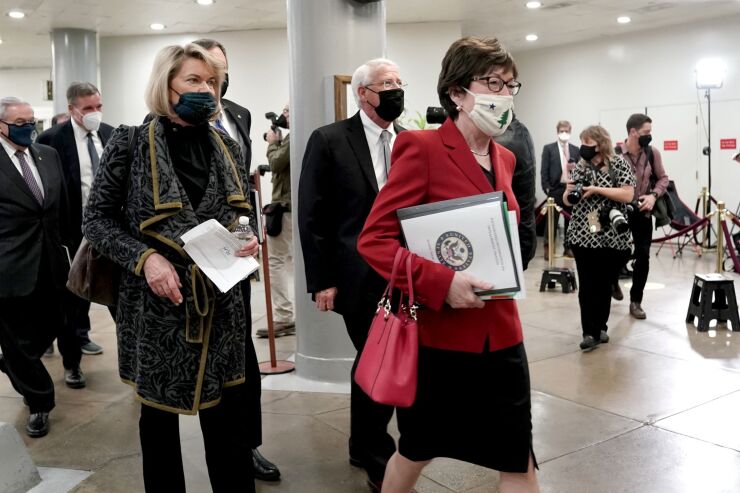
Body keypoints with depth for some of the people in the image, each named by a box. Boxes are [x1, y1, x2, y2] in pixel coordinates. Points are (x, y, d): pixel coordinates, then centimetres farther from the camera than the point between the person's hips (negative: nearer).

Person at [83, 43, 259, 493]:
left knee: (229, 414, 9)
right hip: (156, 302, -3)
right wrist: (144, 258, -18)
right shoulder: (131, 143, -6)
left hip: (220, 303, 3)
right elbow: (97, 219, -3)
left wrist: (247, 244, -5)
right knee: (159, 411, 14)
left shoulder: (228, 148, 6)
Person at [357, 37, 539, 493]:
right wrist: (441, 283, -26)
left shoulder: (504, 159, 9)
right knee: (416, 452, 16)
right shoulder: (422, 148, -13)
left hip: (501, 332, 6)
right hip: (437, 333, -6)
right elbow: (373, 239, -16)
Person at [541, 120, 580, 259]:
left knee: (570, 219, 7)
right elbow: (544, 171, -2)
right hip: (555, 189, -3)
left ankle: (568, 247, 15)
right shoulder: (549, 148, 2)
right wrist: (546, 188, -9)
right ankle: (548, 247, 7)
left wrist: (575, 168, -8)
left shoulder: (575, 150, 11)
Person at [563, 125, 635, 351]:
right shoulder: (580, 166, 8)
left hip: (612, 237, -2)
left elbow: (628, 195, -11)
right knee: (587, 285, -2)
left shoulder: (619, 164, -1)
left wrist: (597, 189, -17)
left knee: (605, 284, 8)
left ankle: (600, 327, 23)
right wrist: (569, 192, -11)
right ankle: (590, 332, 2)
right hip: (583, 236, 2)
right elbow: (567, 201, 12)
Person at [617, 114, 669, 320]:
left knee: (643, 256, 4)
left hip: (642, 211, 3)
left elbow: (663, 178, 6)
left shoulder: (652, 153, -5)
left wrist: (653, 195, -10)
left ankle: (636, 302, 16)